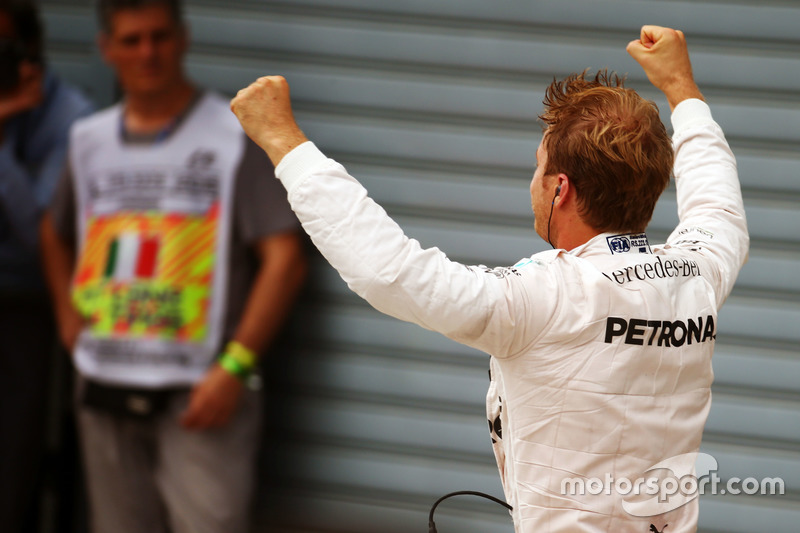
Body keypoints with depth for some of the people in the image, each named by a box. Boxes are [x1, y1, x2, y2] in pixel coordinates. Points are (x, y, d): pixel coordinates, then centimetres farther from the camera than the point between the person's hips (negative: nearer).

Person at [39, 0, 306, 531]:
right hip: (105, 388, 6)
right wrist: (68, 316, 16)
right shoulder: (89, 140, 14)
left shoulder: (237, 136, -3)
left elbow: (284, 259, -8)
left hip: (199, 392, -5)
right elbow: (56, 232, 32)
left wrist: (235, 366, -15)